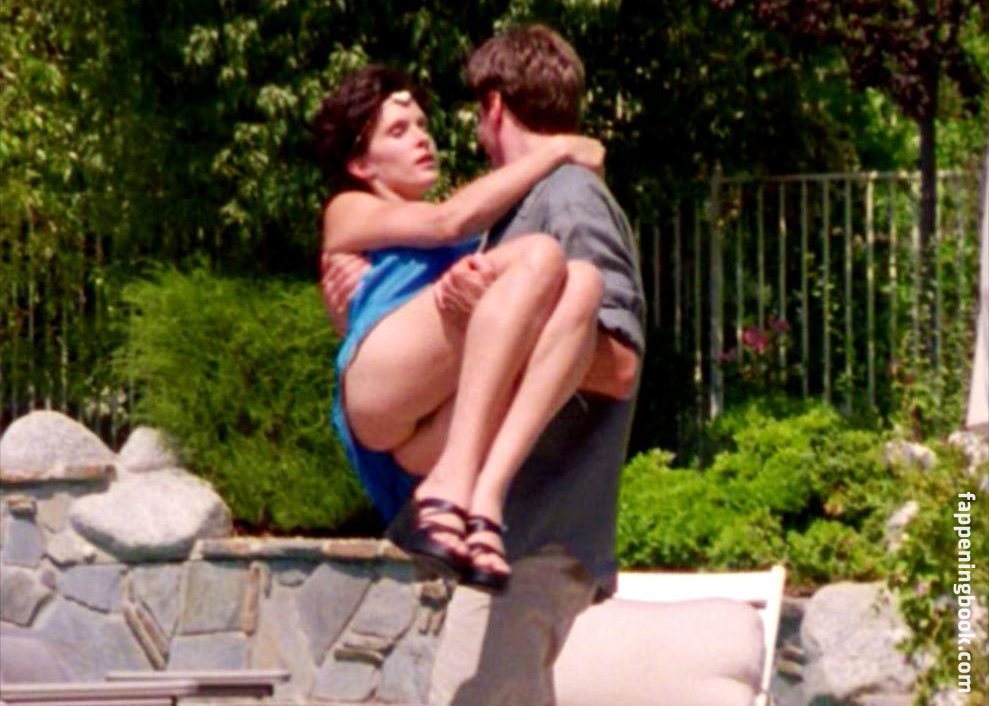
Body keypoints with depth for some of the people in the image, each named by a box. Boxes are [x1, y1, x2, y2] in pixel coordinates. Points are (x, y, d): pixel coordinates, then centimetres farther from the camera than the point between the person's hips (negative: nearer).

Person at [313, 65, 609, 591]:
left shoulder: (443, 250, 42)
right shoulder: (350, 213, 28)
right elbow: (450, 220, 8)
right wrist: (557, 151, 12)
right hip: (378, 394, -4)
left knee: (583, 281, -20)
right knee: (538, 256, -22)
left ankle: (484, 494, -38)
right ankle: (454, 487, -36)